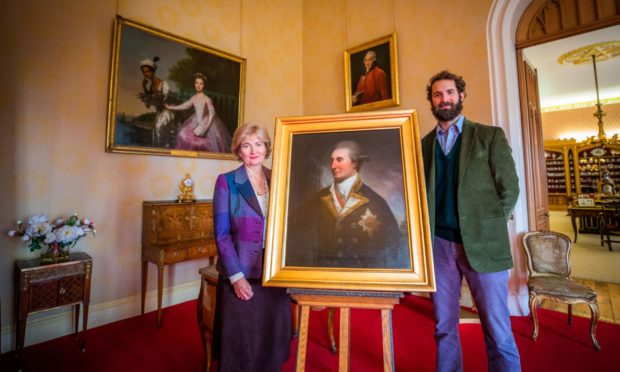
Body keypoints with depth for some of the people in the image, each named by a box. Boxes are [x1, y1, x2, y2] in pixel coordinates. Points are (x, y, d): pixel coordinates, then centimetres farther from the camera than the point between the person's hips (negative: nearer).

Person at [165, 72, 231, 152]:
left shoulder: (207, 99, -15)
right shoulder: (193, 98, 1)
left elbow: (212, 113, -15)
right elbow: (184, 106, 16)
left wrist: (207, 126, -19)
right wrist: (170, 107, 23)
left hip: (206, 122, -6)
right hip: (196, 122, 6)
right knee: (183, 135, 2)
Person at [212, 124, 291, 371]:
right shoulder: (226, 182, -5)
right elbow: (222, 234, -7)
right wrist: (235, 275, -13)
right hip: (241, 273, -3)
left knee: (272, 338, 16)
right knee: (240, 340, 11)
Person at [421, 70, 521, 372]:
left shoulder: (490, 135, 5)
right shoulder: (424, 144, 11)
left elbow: (509, 188, 2)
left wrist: (488, 227, -4)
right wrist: (425, 230, -2)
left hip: (482, 244, -2)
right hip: (438, 245, 2)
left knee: (497, 330, 4)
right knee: (444, 327, 12)